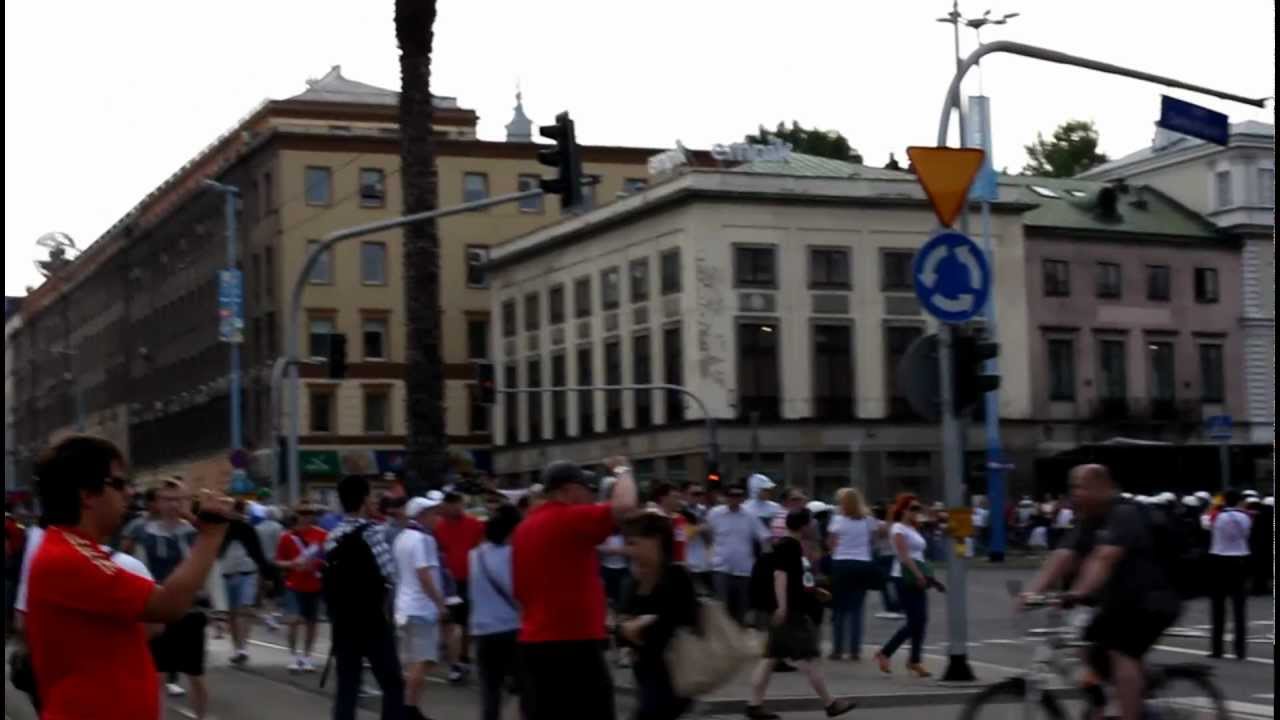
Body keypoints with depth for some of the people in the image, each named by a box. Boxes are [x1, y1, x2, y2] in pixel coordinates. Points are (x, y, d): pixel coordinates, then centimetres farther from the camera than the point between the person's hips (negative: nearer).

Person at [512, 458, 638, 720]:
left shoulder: (526, 527, 14)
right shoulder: (570, 519, -12)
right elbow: (626, 505, -21)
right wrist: (622, 470, -3)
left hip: (534, 643, 8)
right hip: (574, 644, -8)